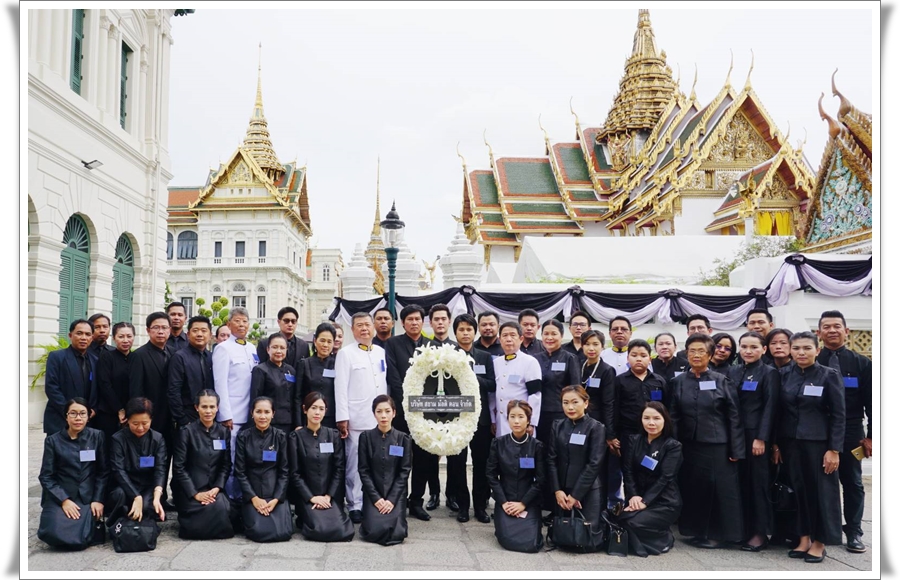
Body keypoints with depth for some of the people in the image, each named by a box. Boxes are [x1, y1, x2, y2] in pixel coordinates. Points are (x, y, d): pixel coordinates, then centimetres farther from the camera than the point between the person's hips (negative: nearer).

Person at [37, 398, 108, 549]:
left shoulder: (97, 436, 3)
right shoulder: (53, 440, 2)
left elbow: (103, 471, 4)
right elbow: (46, 476, 0)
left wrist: (98, 499, -6)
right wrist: (63, 500, -12)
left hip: (87, 498, 0)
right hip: (59, 497, 0)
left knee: (81, 538, -21)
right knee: (56, 535, -23)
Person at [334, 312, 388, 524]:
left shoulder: (381, 352, 14)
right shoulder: (345, 354, 1)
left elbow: (386, 383, 15)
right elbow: (340, 387, -5)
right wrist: (342, 418, -11)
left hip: (380, 418, 4)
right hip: (356, 419, -4)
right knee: (355, 464, 0)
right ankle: (355, 506, 8)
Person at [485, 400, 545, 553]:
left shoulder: (537, 446, -3)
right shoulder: (498, 443, 0)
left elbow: (540, 480, -3)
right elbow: (491, 475, 0)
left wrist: (523, 503, -10)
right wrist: (503, 502, -9)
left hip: (529, 503, 0)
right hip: (505, 502, 0)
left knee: (530, 544, -17)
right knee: (508, 540, -19)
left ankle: (529, 527, 18)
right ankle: (503, 526, 17)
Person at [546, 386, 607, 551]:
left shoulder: (596, 428, -6)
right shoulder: (558, 427, 7)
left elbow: (594, 464, -11)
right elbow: (551, 459, 2)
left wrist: (576, 495, -12)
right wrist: (557, 490, -9)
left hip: (588, 490, -4)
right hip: (562, 489, 4)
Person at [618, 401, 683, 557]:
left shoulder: (673, 445, -6)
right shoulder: (634, 440, 6)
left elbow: (665, 477, -14)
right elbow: (628, 470, 0)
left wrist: (645, 501, -22)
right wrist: (633, 496, -16)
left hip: (665, 502, -4)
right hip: (639, 497, 4)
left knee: (634, 522, -26)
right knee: (622, 519, -23)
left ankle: (664, 539, 3)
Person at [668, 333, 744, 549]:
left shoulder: (721, 381, -1)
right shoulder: (678, 382, 5)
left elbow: (734, 417, -2)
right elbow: (673, 417, 4)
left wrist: (736, 450, -7)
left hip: (717, 445, -2)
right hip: (688, 445, 2)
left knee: (720, 489, 2)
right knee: (692, 489, 7)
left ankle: (718, 533, 16)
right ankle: (697, 531, 21)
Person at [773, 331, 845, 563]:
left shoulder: (829, 375, -6)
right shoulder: (786, 375, 5)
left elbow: (839, 415, -7)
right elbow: (780, 411, 8)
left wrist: (834, 449, -12)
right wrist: (777, 443, 5)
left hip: (818, 442, -4)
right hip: (791, 442, 4)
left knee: (822, 490, 4)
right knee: (799, 488, 8)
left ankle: (820, 541, 16)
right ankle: (804, 538, 19)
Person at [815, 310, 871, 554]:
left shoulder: (861, 364, 2)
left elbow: (871, 404, 2)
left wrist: (871, 436, -3)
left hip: (850, 436, 0)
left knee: (852, 484, 9)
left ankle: (854, 532, 19)